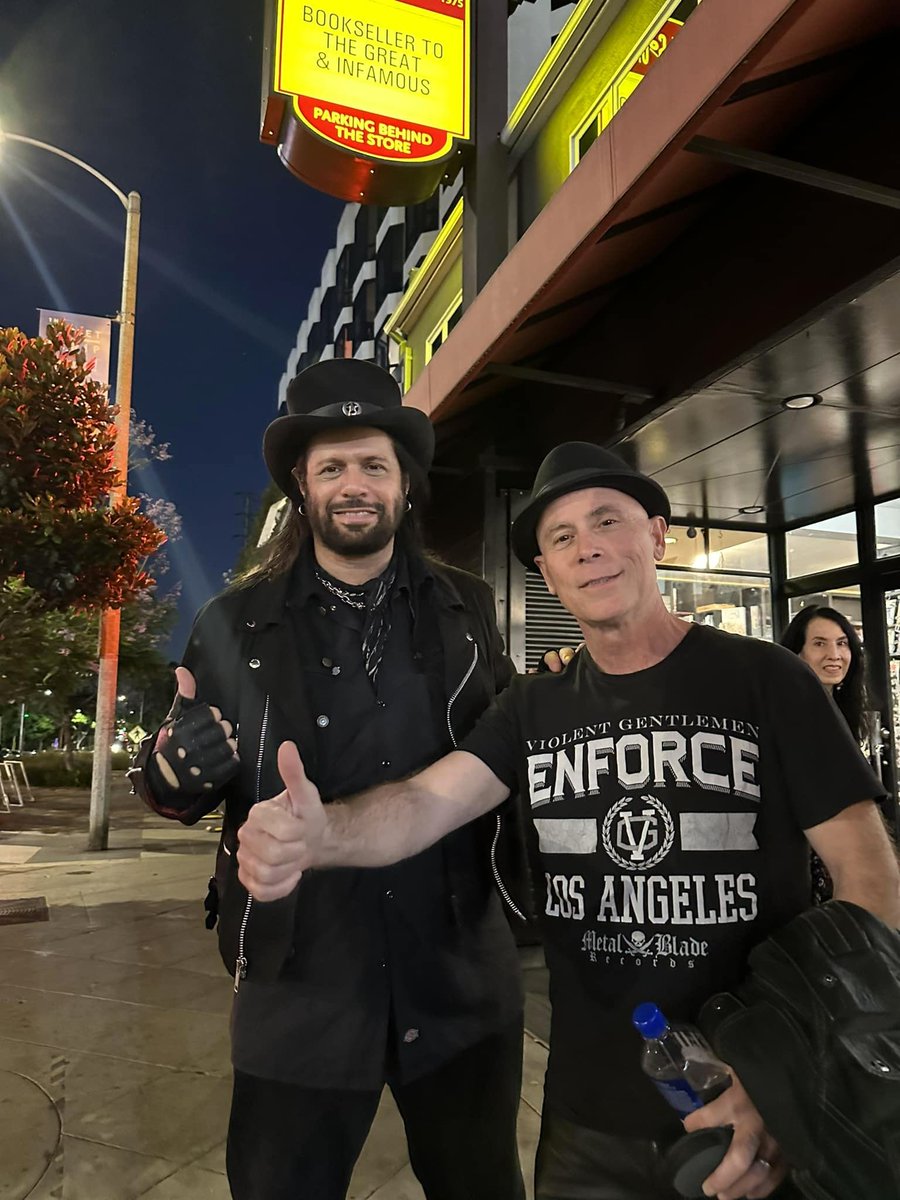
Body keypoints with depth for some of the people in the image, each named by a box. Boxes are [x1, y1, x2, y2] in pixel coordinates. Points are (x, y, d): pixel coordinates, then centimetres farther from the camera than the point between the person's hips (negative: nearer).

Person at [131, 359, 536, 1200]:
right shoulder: (235, 625, -5)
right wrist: (173, 771, -21)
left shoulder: (465, 608, 0)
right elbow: (178, 791, 1)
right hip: (301, 987, -1)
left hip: (461, 981, 2)